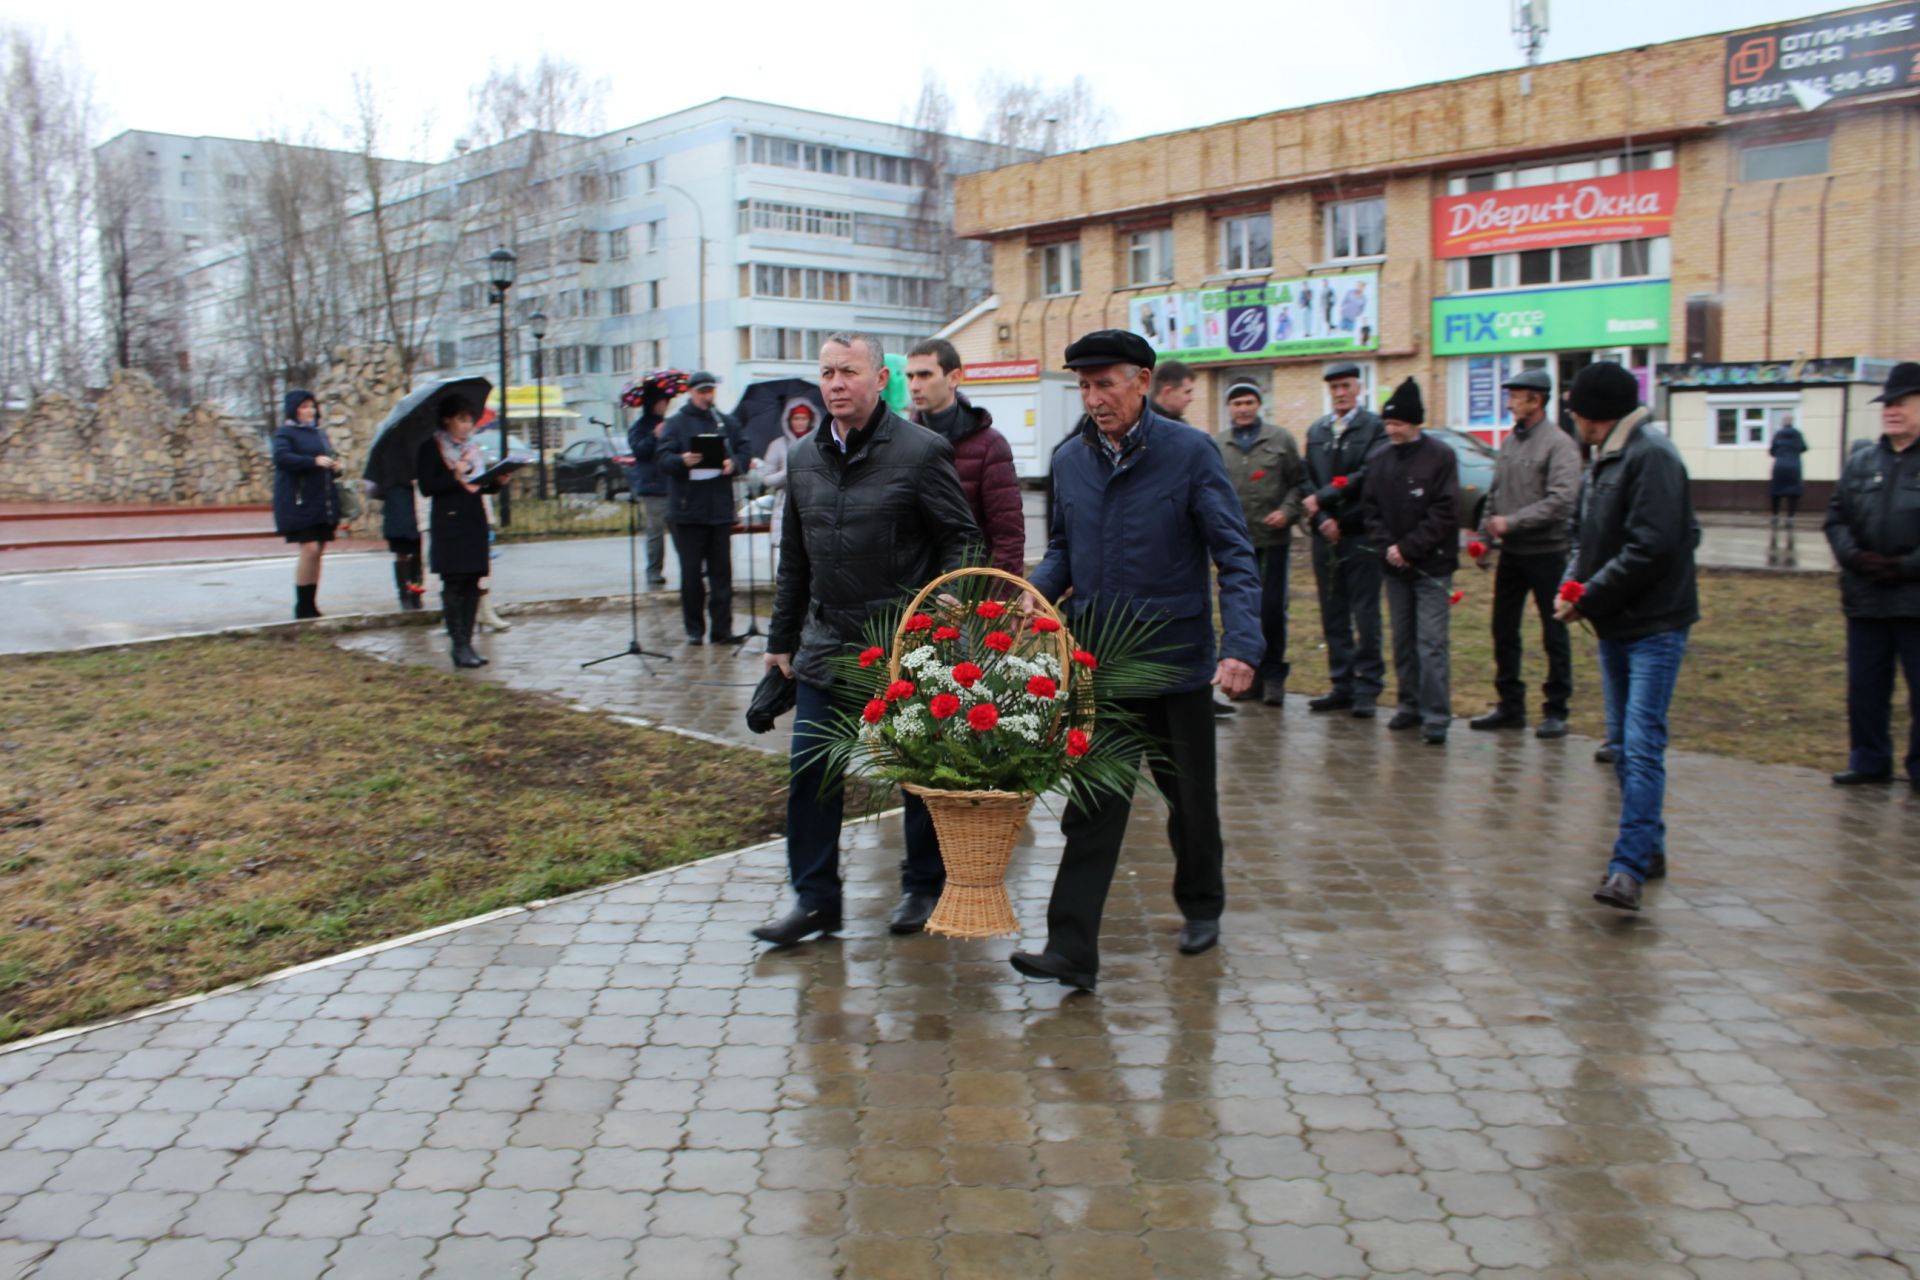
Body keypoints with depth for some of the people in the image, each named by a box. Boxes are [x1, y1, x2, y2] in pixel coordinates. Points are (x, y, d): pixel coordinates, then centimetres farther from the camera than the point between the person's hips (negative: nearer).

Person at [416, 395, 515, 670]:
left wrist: (497, 481, -2)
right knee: (453, 585, -7)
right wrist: (456, 477, -20)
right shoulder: (431, 447, -1)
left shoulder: (472, 448, 19)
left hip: (475, 521, 6)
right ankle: (459, 647, -6)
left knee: (472, 585, 4)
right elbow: (426, 485, -10)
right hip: (448, 524, -6)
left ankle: (467, 643, 8)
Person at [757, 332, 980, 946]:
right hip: (826, 646, 5)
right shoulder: (803, 457, 9)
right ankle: (815, 899, 16)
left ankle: (924, 887, 26)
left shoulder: (921, 451, -8)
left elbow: (961, 540, -4)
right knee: (810, 773, 4)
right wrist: (781, 637, 17)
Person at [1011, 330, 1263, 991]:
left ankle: (1201, 908, 39)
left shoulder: (1190, 454, -10)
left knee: (1191, 797, 16)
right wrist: (1033, 593, -7)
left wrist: (1241, 646, -23)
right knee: (1092, 806, -2)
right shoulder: (1071, 460, 4)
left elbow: (1235, 557, -11)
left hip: (1176, 659, -2)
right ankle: (1072, 950, -1)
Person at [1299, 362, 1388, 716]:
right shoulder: (1315, 430, 14)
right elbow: (1305, 480, 9)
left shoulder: (1375, 427, -2)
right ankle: (1342, 685, 15)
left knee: (1366, 616, -2)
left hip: (1361, 536, -5)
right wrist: (1321, 518, -6)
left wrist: (1322, 498, -13)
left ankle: (1366, 689, 4)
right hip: (1326, 536, 5)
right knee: (1333, 617, 8)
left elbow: (1368, 475, -13)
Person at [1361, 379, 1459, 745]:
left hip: (1432, 566, -5)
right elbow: (1370, 508, 9)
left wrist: (1409, 548, -13)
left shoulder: (1441, 457, -7)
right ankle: (1410, 705, 21)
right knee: (1403, 641, 11)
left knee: (1432, 643, -7)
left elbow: (1444, 514, -10)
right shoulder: (1379, 460, 7)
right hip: (1395, 565, 5)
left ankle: (1436, 716, -5)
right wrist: (1386, 545, -7)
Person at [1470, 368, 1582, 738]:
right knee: (1504, 631, 10)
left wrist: (1511, 522, -20)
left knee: (1554, 635, 3)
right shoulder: (1509, 442, 10)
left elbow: (1561, 501, -21)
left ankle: (1556, 710, 12)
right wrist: (1487, 532, 6)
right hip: (1510, 554, 7)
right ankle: (1509, 706, 20)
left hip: (1546, 553, -7)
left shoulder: (1559, 444, -12)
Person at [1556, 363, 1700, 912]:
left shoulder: (1651, 456, -15)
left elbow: (1651, 548, -23)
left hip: (1655, 626, -10)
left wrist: (1588, 598, -17)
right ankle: (1648, 848, 25)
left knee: (1641, 746, -13)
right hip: (1616, 626, 10)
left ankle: (1629, 866, -15)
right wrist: (1573, 584, -2)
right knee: (1622, 741, 14)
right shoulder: (1603, 460, 13)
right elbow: (1586, 535, 17)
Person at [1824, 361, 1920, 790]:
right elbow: (1836, 518, 10)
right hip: (1865, 598, 5)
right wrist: (1854, 557, -7)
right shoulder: (1860, 462, 11)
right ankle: (1869, 761, 24)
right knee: (1864, 688, 12)